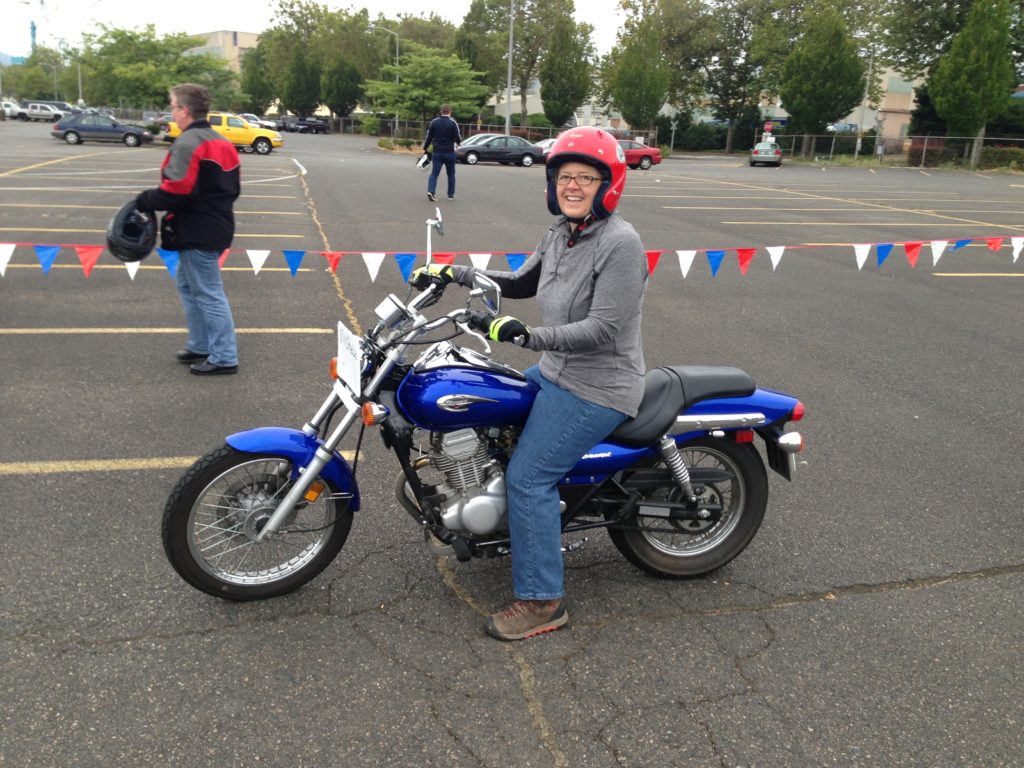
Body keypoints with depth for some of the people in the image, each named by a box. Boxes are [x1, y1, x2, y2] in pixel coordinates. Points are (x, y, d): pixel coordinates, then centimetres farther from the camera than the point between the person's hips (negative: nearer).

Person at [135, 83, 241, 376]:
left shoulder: (187, 144, -17)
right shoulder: (221, 142, 14)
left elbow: (175, 192, -25)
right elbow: (233, 188, 17)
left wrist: (143, 201, -10)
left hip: (197, 233, -10)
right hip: (216, 226, 10)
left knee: (208, 293, -3)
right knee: (189, 285, 21)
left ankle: (224, 358, 3)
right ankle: (200, 346, 28)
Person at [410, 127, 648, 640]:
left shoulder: (619, 243, -21)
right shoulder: (561, 233, 6)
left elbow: (603, 330, -28)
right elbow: (521, 284, 19)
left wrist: (528, 336, -34)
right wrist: (453, 274, 12)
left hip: (596, 388, -10)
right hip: (557, 372, 10)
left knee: (527, 478, -12)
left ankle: (542, 602, 2)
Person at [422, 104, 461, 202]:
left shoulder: (434, 122, 1)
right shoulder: (453, 123, -9)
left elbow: (428, 137, 4)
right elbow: (458, 138, -9)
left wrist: (425, 148, 15)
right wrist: (458, 142, 14)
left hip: (437, 152, 2)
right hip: (449, 152, -2)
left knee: (434, 173, 1)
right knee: (451, 174, 12)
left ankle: (430, 191, -19)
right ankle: (451, 195, 17)